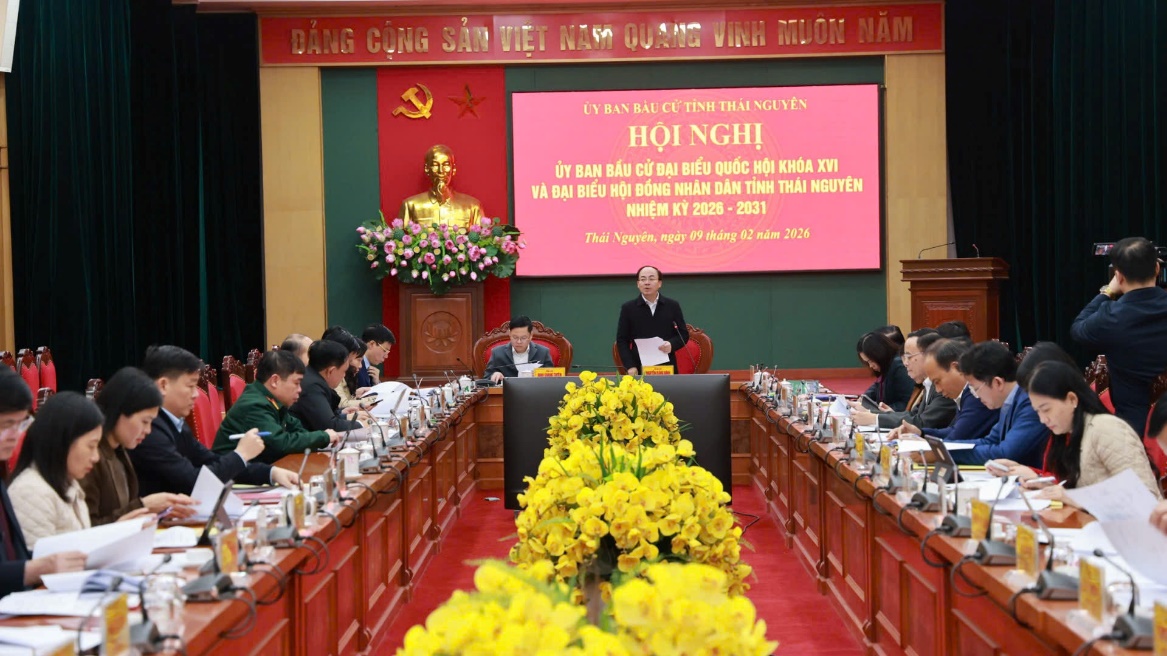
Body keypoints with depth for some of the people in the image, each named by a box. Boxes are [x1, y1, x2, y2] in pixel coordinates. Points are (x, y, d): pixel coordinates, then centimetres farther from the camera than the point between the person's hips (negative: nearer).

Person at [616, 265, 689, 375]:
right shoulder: (628, 308, 6)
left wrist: (672, 344, -11)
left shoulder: (672, 306, 9)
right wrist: (629, 366, -8)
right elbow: (622, 340, 4)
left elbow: (683, 334, 12)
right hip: (639, 369, -1)